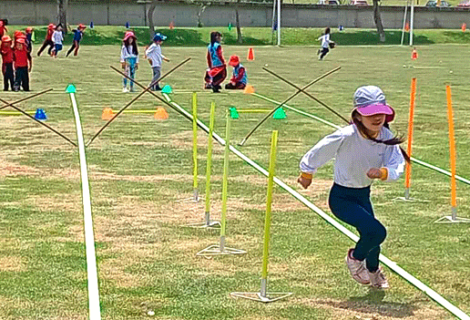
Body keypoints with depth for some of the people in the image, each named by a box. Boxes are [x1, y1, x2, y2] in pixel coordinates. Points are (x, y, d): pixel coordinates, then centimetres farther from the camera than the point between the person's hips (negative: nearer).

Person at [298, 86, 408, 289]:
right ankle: (355, 258, 10)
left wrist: (382, 172, -38)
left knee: (371, 234, 22)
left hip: (364, 195, 6)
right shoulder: (346, 136, -30)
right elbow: (317, 153, -16)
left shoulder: (386, 136, -13)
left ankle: (373, 271, 55)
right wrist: (306, 174, 1)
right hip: (342, 198, -6)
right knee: (376, 231, -22)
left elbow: (397, 167, -16)